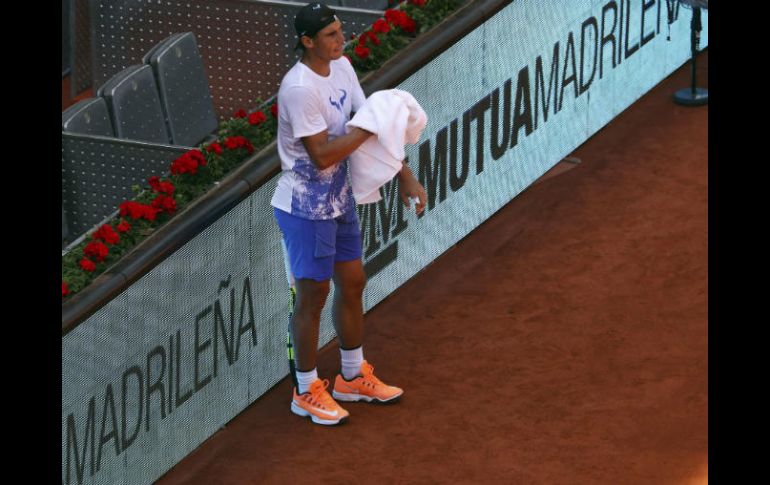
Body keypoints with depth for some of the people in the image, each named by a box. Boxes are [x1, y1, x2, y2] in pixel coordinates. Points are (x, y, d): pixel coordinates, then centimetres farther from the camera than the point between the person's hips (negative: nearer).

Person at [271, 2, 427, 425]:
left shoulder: (341, 68, 0)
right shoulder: (300, 88, -27)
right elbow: (322, 155, -27)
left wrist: (405, 176, 2)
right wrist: (368, 128, -21)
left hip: (339, 197, 9)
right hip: (306, 206, -9)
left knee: (352, 283, 18)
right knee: (314, 296, 2)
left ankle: (352, 378, 36)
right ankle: (306, 392, 18)